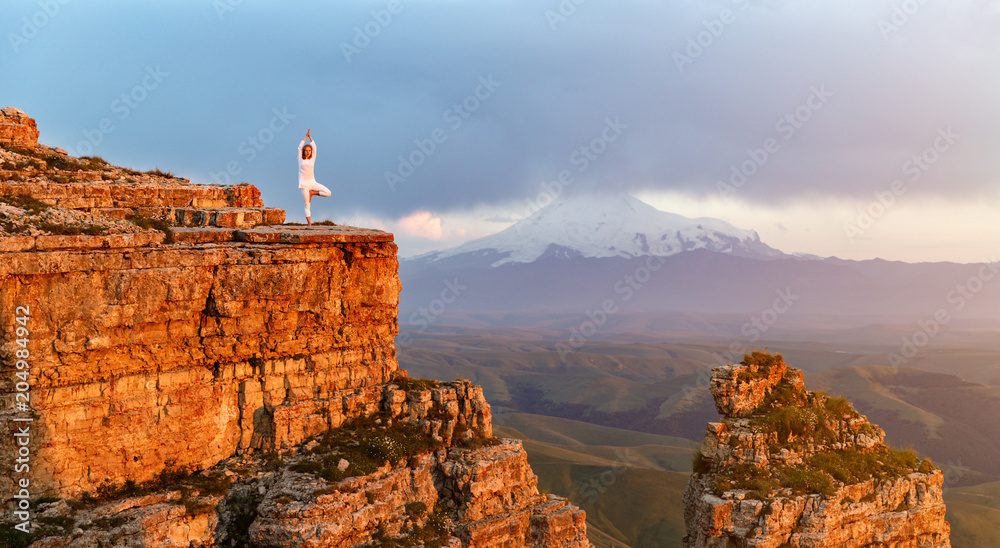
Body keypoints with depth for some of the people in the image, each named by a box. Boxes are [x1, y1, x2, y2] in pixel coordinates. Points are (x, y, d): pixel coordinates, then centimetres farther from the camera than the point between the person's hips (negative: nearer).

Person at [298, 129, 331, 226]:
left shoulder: (312, 159, 9)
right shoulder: (300, 160, 5)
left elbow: (314, 147, 4)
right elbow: (299, 147, -3)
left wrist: (310, 136, 4)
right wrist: (306, 137, -1)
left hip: (313, 182, 3)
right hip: (304, 184, -3)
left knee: (328, 193, -15)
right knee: (307, 205, -3)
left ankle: (312, 193, 4)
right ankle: (309, 224, 2)